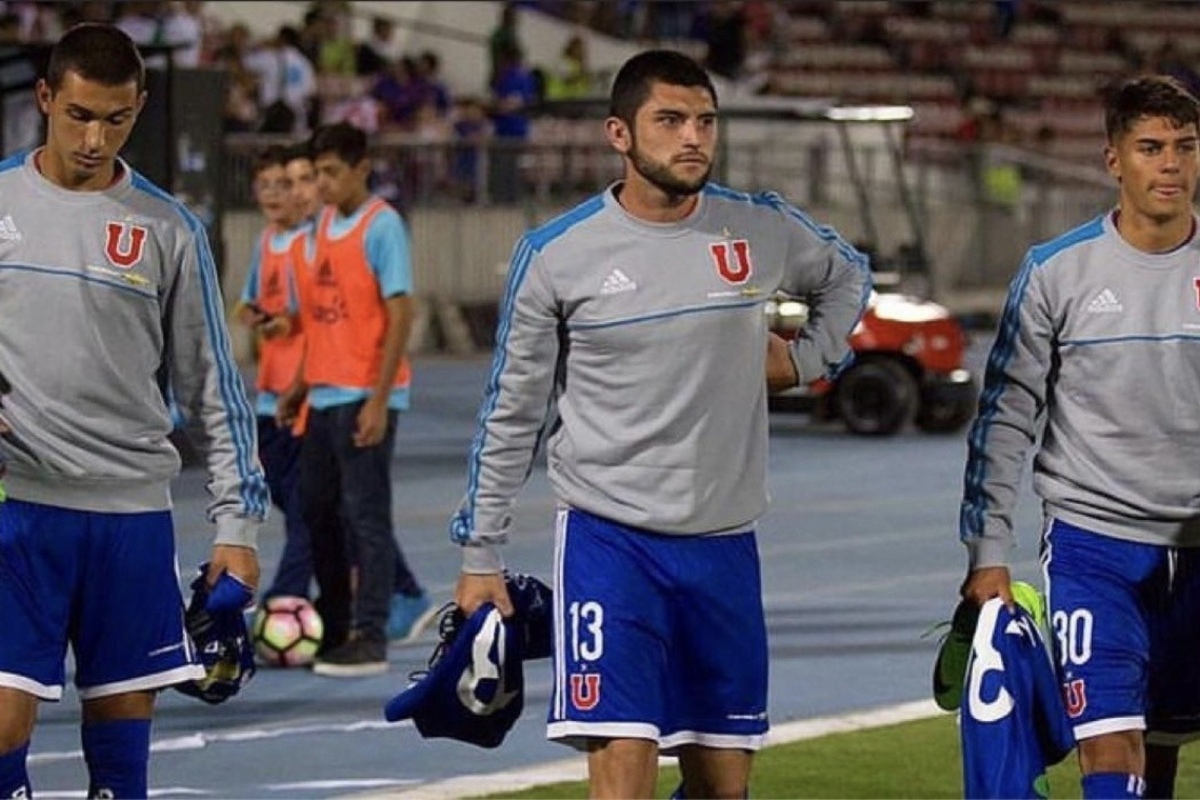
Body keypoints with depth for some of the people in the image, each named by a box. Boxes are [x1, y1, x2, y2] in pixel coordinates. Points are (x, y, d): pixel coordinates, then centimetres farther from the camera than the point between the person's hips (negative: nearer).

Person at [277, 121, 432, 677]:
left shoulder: (382, 226, -12)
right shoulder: (324, 224, 12)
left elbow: (400, 313, -15)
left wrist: (378, 400, -19)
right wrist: (302, 383, 16)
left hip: (365, 398, -8)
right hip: (325, 396, 8)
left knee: (365, 515, -5)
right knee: (317, 510, 12)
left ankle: (369, 642, -2)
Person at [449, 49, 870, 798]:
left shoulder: (764, 230, 1)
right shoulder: (555, 254, -5)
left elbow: (849, 275, 25)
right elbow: (512, 413, 3)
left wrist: (810, 358, 9)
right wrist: (481, 554, 4)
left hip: (725, 541, 4)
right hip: (609, 537, -3)